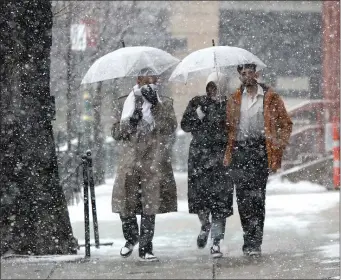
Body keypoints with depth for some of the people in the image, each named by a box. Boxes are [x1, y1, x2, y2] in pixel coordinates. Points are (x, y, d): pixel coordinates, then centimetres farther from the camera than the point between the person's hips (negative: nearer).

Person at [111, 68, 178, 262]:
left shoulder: (165, 105, 9)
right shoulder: (125, 105, 11)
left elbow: (170, 128, -6)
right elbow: (116, 133, 7)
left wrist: (155, 106, -15)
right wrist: (131, 122, -12)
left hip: (154, 164, -1)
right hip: (130, 163, 1)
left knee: (149, 207, -3)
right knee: (125, 204, 0)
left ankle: (145, 249, 5)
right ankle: (131, 238, 27)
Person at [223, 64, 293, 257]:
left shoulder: (270, 98, 7)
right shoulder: (234, 100, 15)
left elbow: (286, 124, 10)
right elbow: (229, 127, 18)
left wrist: (279, 145, -1)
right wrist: (228, 152, 8)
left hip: (260, 150, -2)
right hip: (239, 151, 3)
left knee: (257, 196, -8)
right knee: (243, 196, -5)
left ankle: (255, 242, -5)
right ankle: (250, 238, 3)